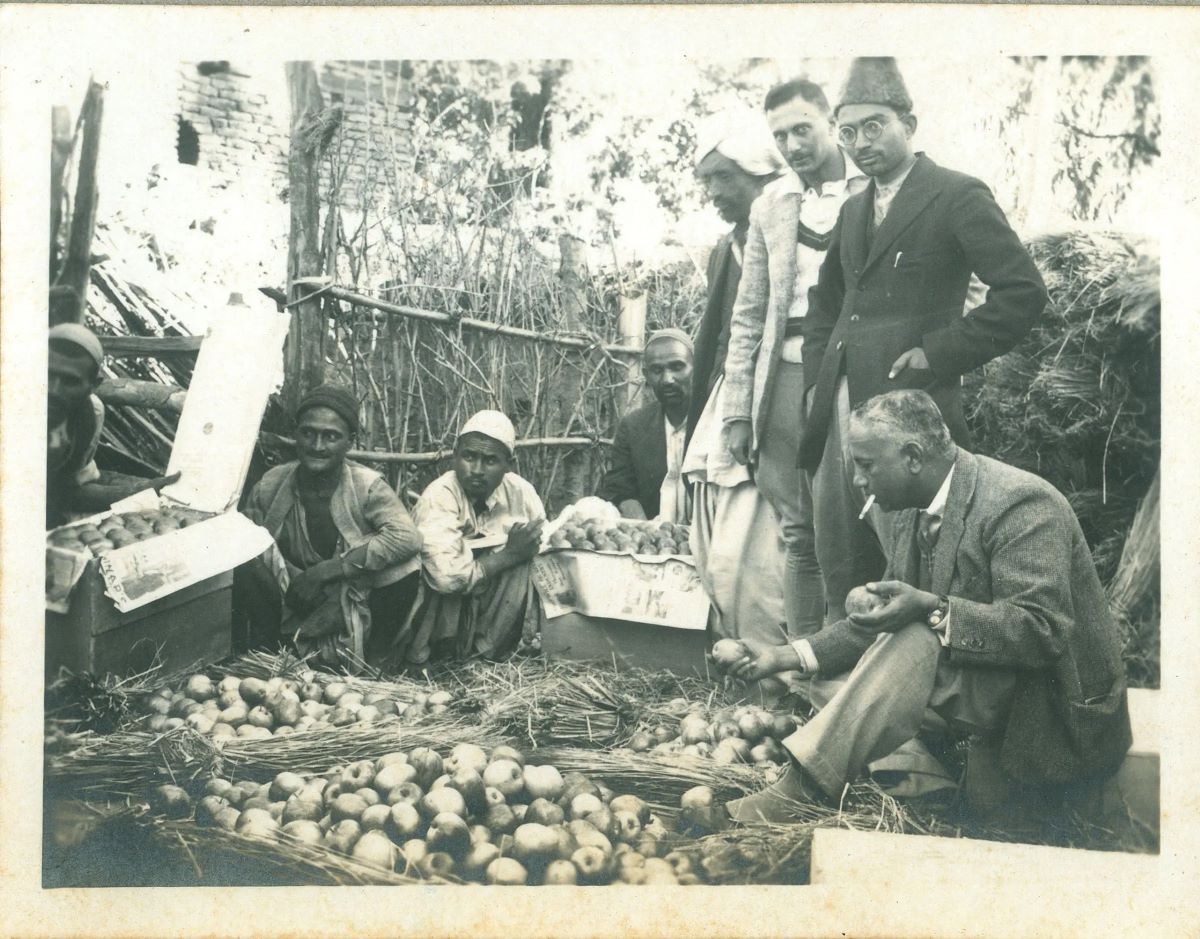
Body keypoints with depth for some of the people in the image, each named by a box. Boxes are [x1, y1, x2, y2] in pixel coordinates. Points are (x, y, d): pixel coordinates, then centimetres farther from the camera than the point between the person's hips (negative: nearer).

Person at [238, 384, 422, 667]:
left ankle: (366, 663, -6)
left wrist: (325, 571, -30)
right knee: (244, 570, -25)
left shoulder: (367, 486, -14)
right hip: (293, 606, 1)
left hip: (355, 608, -1)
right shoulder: (269, 487, -7)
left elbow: (407, 538, -29)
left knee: (405, 568, -27)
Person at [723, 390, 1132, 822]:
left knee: (917, 641, -29)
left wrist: (934, 610, -36)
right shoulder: (912, 512, 4)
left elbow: (1043, 632, -28)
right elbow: (887, 620, 9)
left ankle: (796, 791, -27)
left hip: (1058, 714, -9)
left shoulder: (1020, 505, -22)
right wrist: (788, 656, 0)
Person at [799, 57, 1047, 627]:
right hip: (838, 410, 7)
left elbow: (1024, 291, -11)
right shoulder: (852, 210, 19)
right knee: (840, 573, 12)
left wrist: (940, 354, -13)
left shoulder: (957, 196, -3)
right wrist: (818, 376, 15)